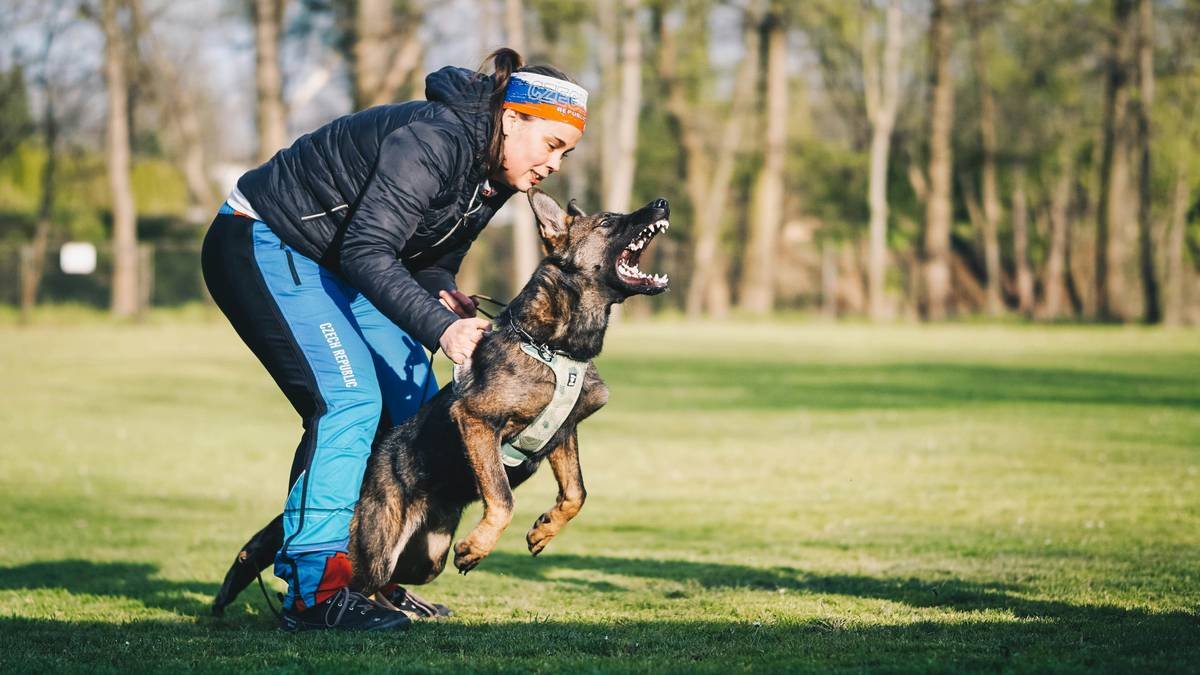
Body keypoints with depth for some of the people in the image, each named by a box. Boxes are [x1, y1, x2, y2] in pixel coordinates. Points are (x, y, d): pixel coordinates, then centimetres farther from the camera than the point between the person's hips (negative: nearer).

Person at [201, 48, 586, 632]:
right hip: (260, 246, -10)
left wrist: (441, 296, -13)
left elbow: (431, 259, 10)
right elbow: (368, 252, -33)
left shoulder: (495, 175, 2)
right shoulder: (432, 141, -28)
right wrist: (439, 328, -39)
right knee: (350, 398, -22)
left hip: (329, 265, 10)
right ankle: (314, 589, -19)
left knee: (417, 403, 4)